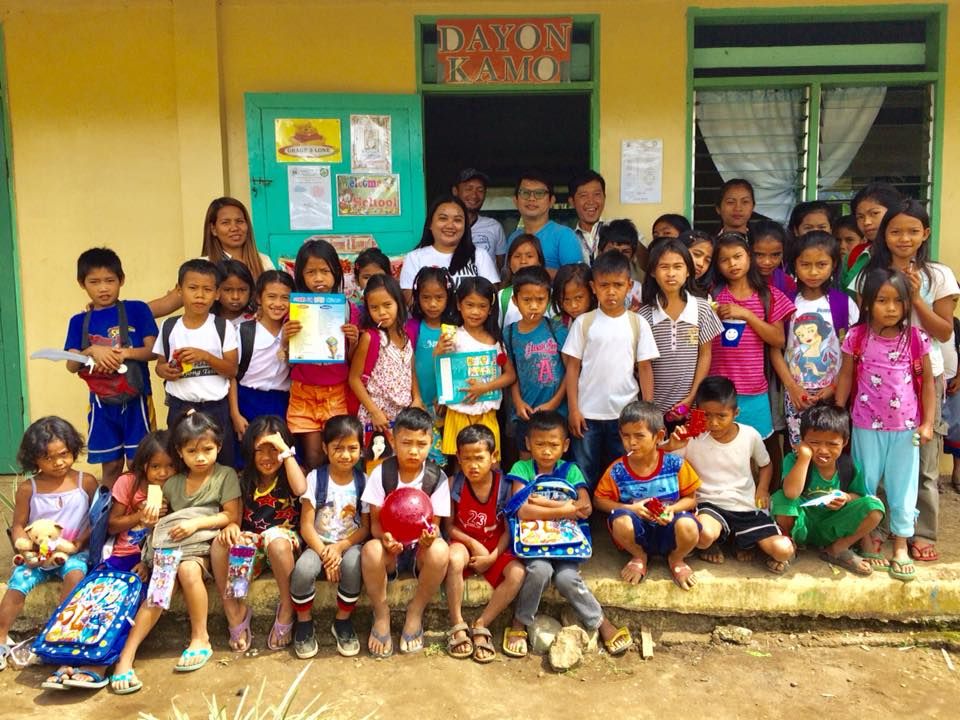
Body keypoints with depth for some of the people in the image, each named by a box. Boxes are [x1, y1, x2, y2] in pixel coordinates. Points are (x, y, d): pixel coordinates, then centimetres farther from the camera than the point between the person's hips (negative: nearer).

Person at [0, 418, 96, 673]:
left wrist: (81, 542, -11)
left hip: (74, 552, -2)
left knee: (75, 575, -31)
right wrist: (22, 541, -14)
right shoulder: (27, 488, 1)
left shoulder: (86, 482, -2)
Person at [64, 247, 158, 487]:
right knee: (111, 465, 10)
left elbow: (153, 351, -5)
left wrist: (125, 353, -22)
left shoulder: (137, 310, -1)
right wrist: (92, 351, -19)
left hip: (135, 400, -2)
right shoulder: (79, 322, 6)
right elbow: (71, 365, 0)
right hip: (102, 403, 2)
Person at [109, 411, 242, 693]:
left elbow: (232, 516, -4)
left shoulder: (226, 475, 2)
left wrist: (197, 522, -14)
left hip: (202, 544, -3)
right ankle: (126, 656, -24)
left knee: (188, 570, -35)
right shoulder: (172, 483, 15)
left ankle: (200, 638, -19)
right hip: (171, 544, 4)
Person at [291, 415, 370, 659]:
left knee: (352, 563, -35)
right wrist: (324, 553, -19)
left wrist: (340, 547, -16)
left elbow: (366, 527, -1)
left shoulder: (363, 481, 0)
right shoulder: (315, 478, -3)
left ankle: (343, 622, -9)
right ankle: (304, 623, -5)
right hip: (318, 544, 0)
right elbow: (306, 525, -6)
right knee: (304, 568, -33)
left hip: (350, 544, 0)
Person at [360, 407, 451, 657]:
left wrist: (430, 536, -30)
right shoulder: (381, 473, -7)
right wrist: (385, 537, -30)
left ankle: (415, 612, -7)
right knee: (371, 549, -35)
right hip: (390, 546, 0)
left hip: (420, 547, 0)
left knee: (440, 551, -35)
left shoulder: (437, 478, -7)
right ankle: (381, 613, -8)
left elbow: (435, 524, -5)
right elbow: (375, 522, -6)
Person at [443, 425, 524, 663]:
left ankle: (481, 626, -15)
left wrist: (493, 556, -17)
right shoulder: (454, 485, -8)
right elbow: (449, 526, -3)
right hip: (464, 544, -1)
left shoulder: (504, 485, -9)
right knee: (454, 559, -37)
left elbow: (508, 529, -5)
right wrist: (473, 543, -17)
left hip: (495, 550, 1)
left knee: (518, 573, -29)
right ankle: (457, 626, -20)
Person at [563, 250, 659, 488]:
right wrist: (573, 409, -5)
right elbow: (572, 366, 0)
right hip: (588, 413, 0)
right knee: (585, 477, 9)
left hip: (626, 413, 0)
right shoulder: (583, 323, -2)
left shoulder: (638, 323, 0)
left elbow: (645, 368, 2)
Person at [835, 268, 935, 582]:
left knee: (903, 485, 9)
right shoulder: (856, 338, -7)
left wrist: (927, 422, -2)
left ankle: (901, 547, 21)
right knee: (865, 484, 11)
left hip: (905, 427, 0)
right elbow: (845, 378, 1)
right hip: (867, 426, 0)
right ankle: (867, 541, 25)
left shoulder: (915, 338, -5)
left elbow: (927, 381, 2)